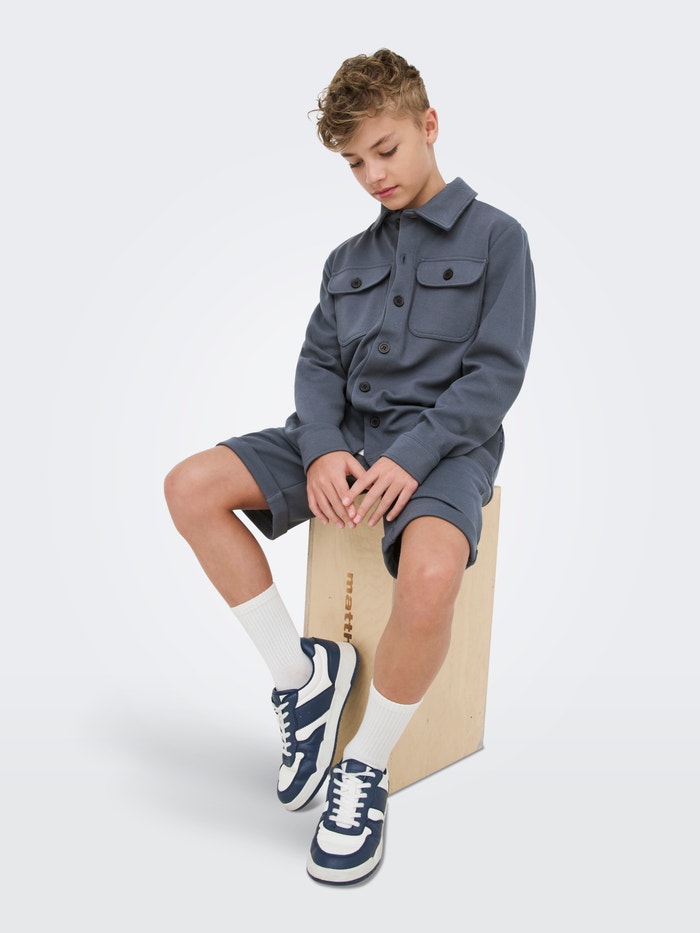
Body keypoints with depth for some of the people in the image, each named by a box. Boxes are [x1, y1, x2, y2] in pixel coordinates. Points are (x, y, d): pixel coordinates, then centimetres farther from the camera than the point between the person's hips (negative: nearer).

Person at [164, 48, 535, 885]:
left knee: (430, 574, -38)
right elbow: (318, 365, 10)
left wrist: (412, 457, -21)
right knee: (191, 487, -14)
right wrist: (321, 450, -12)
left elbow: (496, 372, -7)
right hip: (345, 433, 6)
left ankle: (366, 767, -11)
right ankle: (301, 671, -3)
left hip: (444, 442, -5)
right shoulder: (348, 260, 18)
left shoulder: (495, 237, 2)